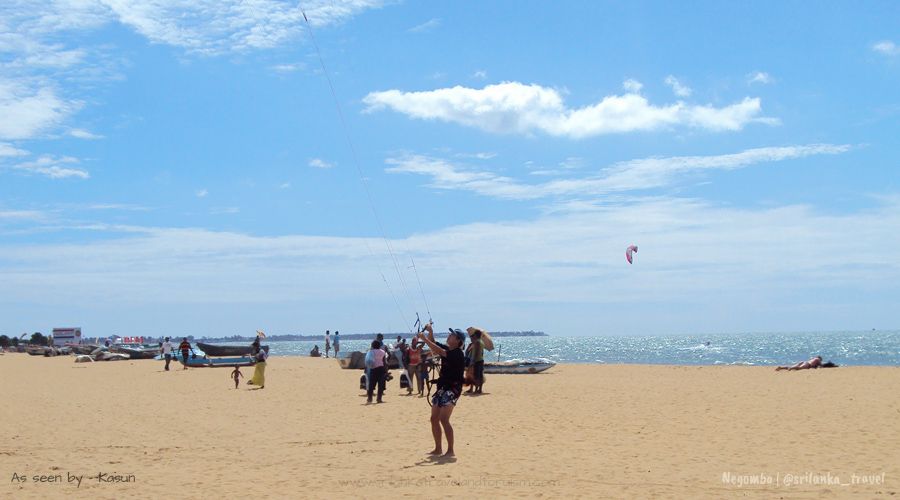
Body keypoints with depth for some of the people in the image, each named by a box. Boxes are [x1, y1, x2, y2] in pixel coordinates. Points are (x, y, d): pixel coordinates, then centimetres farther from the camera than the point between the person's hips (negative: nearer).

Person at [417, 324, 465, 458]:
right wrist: (430, 331, -2)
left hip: (453, 389, -9)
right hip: (442, 388, 9)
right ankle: (437, 448, 19)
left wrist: (424, 338, -23)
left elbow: (439, 351, -27)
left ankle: (450, 450, -15)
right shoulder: (446, 349, 10)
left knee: (444, 419, -18)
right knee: (434, 419, 9)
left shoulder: (457, 354, -16)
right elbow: (433, 343, 17)